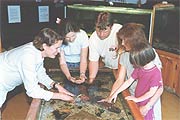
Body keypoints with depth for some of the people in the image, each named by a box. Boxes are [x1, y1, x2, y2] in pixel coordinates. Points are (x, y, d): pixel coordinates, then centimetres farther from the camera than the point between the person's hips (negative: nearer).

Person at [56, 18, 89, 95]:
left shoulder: (82, 35, -25)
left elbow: (83, 60, -21)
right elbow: (62, 62, -20)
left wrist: (82, 74, -39)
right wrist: (69, 76, -38)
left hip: (79, 63, 0)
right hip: (67, 64, 0)